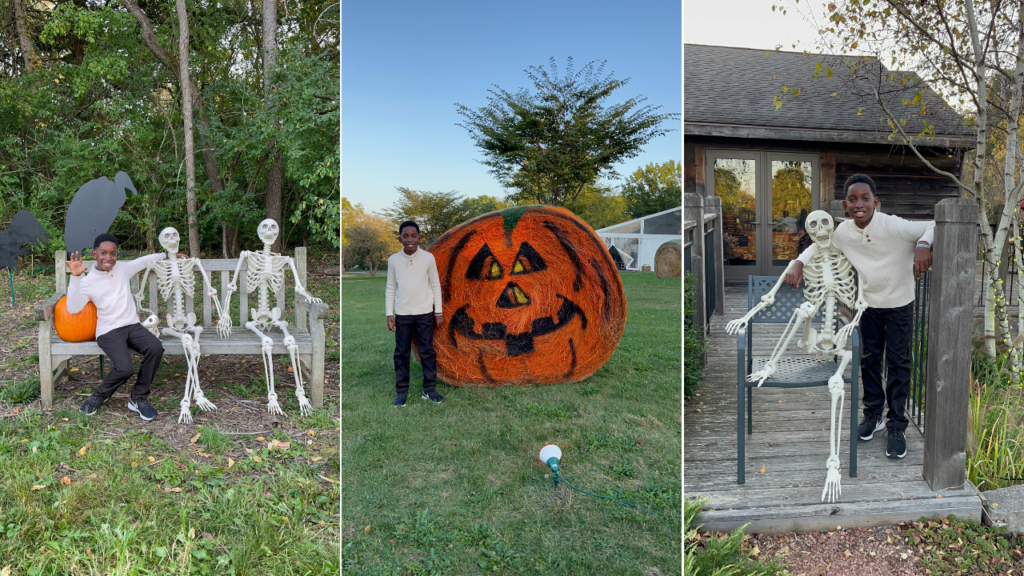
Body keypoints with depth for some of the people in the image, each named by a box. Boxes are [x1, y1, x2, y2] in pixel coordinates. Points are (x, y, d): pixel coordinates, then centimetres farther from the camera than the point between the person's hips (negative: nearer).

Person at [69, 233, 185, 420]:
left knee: (155, 348, -27)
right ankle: (100, 395, 5)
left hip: (132, 325, 4)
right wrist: (75, 278, -23)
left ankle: (139, 399, -9)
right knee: (125, 367, -29)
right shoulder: (88, 282, -3)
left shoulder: (122, 268, 8)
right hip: (108, 331, -4)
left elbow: (145, 260, 25)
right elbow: (73, 308, -16)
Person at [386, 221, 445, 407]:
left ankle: (429, 390, 14)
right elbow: (391, 288, 5)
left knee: (427, 351, 5)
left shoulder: (428, 258, -3)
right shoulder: (393, 260, -1)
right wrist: (389, 314, 1)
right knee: (401, 353, 5)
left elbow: (435, 285, 3)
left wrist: (438, 312, 2)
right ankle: (401, 392, 14)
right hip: (402, 314, 1)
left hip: (425, 313, -1)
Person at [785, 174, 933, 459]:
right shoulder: (843, 233, -13)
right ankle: (873, 414, 31)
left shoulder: (893, 227, -27)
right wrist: (799, 262, -10)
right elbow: (819, 245, 6)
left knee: (898, 363, 2)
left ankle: (897, 426, 13)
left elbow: (936, 226, -21)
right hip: (868, 303, 4)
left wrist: (923, 244, -42)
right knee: (869, 359, 13)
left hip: (899, 303, -4)